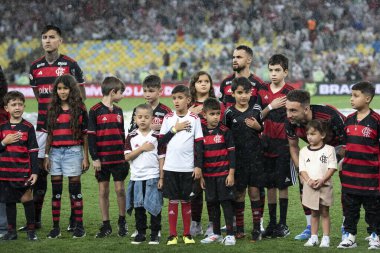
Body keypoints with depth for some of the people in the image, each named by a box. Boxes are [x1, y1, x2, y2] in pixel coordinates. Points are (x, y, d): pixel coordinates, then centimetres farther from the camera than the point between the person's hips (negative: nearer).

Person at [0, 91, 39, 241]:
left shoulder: (28, 127, -1)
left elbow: (33, 152, -1)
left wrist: (34, 172, -5)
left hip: (23, 172, -3)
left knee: (27, 199, -2)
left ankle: (31, 230, 8)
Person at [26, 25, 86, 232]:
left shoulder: (70, 65, -3)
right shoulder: (35, 67, 10)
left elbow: (81, 96, 1)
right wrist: (48, 109, 9)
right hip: (43, 126, 4)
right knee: (39, 172, 5)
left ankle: (75, 220, 5)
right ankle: (35, 219, 13)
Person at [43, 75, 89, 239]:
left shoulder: (79, 109, 0)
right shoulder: (52, 109, 10)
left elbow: (85, 135, 1)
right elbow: (49, 135, 12)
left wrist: (86, 157, -2)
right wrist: (46, 156, 7)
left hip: (73, 151, -3)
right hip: (55, 152, 3)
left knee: (75, 188, -1)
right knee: (56, 190, 5)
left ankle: (79, 226, 4)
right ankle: (55, 227, 9)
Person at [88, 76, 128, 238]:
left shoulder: (118, 111, 11)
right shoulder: (95, 111, -5)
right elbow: (91, 136, -6)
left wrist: (126, 155, 13)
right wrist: (95, 158, -10)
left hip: (118, 158, 3)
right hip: (102, 158, -3)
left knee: (120, 189, 2)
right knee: (103, 190, 3)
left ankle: (122, 221, 16)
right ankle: (106, 225, 10)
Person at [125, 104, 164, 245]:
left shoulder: (156, 137, 1)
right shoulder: (131, 137, 4)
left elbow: (161, 158, 1)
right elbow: (127, 157, -4)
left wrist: (161, 178, -4)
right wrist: (142, 148, -13)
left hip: (153, 177, -2)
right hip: (137, 178, 2)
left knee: (154, 207, 0)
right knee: (139, 207, 7)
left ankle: (155, 234, 9)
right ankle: (141, 233, 16)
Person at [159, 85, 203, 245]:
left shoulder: (194, 119, 1)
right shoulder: (168, 118, 6)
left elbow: (199, 144, 0)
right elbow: (161, 141, 3)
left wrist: (198, 166, -4)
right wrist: (174, 129, -8)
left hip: (188, 167, -1)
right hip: (170, 166, 1)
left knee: (186, 200, 5)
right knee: (173, 200, 3)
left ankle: (187, 234, 14)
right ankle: (172, 234, 8)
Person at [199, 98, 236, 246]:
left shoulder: (225, 131, -4)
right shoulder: (201, 132, 4)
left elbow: (231, 153, -4)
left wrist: (231, 174, -9)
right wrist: (200, 175, 7)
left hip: (224, 174, -3)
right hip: (208, 175, 4)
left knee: (226, 203, -4)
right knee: (212, 204, 9)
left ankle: (230, 234, -2)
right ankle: (216, 234, 18)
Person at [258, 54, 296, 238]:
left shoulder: (290, 93, -6)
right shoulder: (262, 91, 7)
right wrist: (270, 107, -10)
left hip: (283, 144, -4)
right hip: (267, 143, 4)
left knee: (283, 185, 0)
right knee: (270, 185, 8)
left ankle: (283, 224, 7)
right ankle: (272, 223, 15)